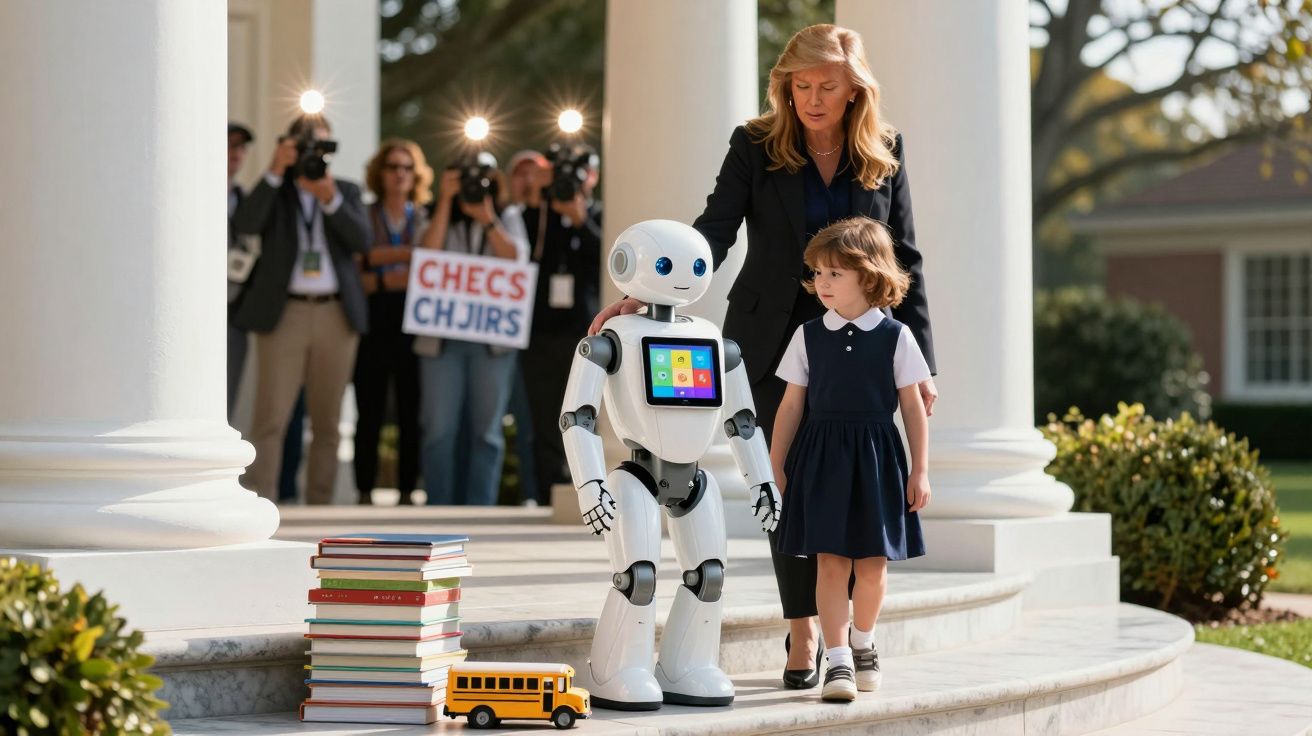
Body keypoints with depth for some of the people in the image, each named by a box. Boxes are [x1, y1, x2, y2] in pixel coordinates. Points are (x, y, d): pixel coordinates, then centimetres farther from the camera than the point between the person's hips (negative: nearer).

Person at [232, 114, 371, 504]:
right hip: (283, 313, -2)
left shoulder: (347, 191, 14)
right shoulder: (274, 190, 9)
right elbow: (247, 222, -11)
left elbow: (362, 240, -1)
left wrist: (331, 199, -14)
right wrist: (275, 172, -17)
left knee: (327, 422, 5)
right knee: (270, 418, -9)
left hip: (336, 315, 2)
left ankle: (319, 506, 10)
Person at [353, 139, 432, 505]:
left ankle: (407, 493, 3)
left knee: (411, 414, -1)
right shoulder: (364, 217, 8)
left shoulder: (426, 221, 12)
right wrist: (387, 281, -17)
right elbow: (354, 274, -2)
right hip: (374, 325, -1)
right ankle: (365, 494, 3)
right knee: (370, 415, -1)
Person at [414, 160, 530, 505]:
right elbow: (428, 255, -10)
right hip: (441, 337, 0)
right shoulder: (439, 218, 9)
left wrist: (487, 218, -11)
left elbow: (516, 261, -5)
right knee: (439, 431, -2)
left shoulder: (508, 218, 10)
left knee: (487, 431, 2)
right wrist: (446, 202, -9)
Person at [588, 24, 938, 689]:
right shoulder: (755, 146, -1)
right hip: (772, 338, -1)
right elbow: (715, 231, -10)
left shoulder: (884, 152, 4)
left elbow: (904, 258, 6)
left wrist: (920, 360, 3)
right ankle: (802, 636, 10)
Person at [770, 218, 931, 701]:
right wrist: (776, 465, 6)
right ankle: (837, 660, -3)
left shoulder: (895, 337, 0)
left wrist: (920, 470, 2)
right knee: (830, 559, -6)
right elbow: (791, 405, 7)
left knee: (872, 562, 5)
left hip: (875, 459, 0)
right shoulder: (808, 336, 3)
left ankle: (862, 643, 29)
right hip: (821, 458, 0)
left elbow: (913, 406, 4)